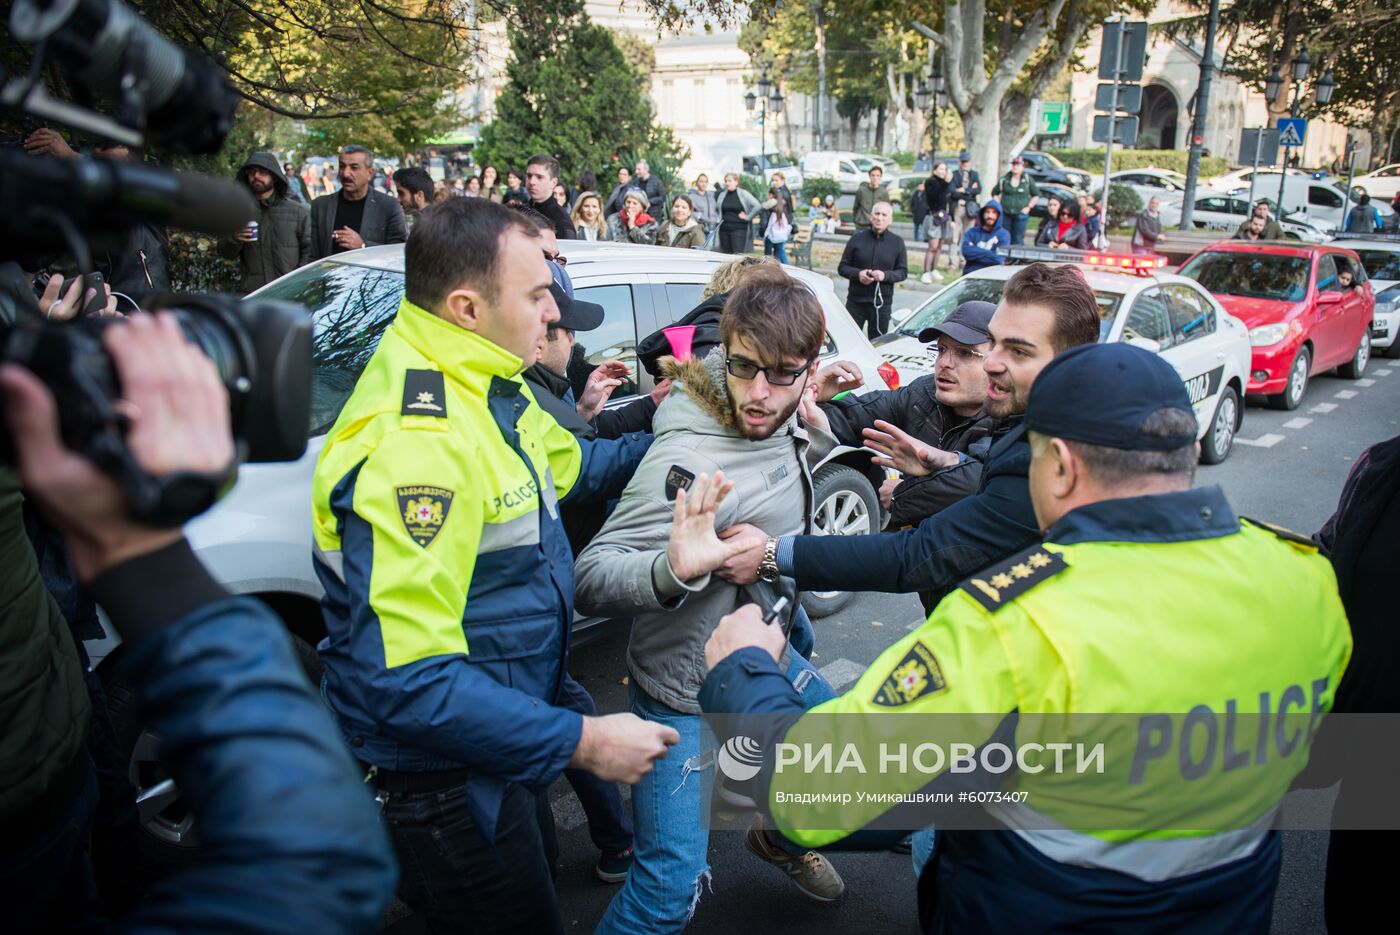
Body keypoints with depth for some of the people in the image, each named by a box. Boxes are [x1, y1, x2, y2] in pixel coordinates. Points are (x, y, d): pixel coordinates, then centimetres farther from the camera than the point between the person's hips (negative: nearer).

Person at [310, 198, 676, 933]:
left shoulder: (483, 388, -2)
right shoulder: (415, 445, -33)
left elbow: (570, 465, 17)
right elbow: (405, 680, -36)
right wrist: (580, 742, -31)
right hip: (441, 777, -9)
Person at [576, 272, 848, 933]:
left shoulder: (786, 430, -5)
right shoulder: (690, 460, -30)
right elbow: (591, 580, -32)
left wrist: (823, 417, 1)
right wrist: (672, 570, -51)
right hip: (688, 699, -8)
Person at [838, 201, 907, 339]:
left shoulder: (897, 242, 4)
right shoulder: (857, 238, 2)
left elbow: (903, 272, 6)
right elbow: (842, 267, 5)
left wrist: (885, 275, -14)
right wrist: (858, 274, -15)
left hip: (882, 303, 0)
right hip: (855, 301, 0)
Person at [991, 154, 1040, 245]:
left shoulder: (1028, 180, 1)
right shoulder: (1004, 179, 4)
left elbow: (1037, 195, 8)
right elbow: (995, 193, 16)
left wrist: (1028, 207, -1)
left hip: (1020, 214, -1)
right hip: (1005, 214, 1)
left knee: (1017, 239, -1)